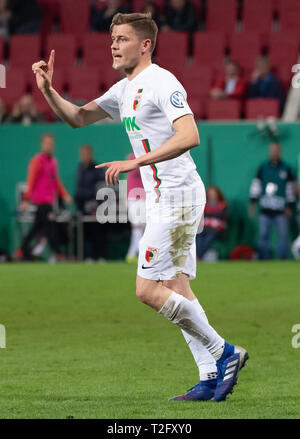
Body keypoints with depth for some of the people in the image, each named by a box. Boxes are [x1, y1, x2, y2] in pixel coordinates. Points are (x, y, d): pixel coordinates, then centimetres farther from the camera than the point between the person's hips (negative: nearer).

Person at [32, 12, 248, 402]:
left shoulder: (161, 83, -13)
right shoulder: (124, 90, 17)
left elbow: (189, 136, -25)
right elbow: (78, 117, 24)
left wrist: (135, 162, -28)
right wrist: (48, 91, 6)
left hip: (177, 194, -10)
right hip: (162, 197, 10)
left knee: (148, 290, -11)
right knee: (175, 290, 7)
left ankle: (222, 353, -5)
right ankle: (211, 378, 7)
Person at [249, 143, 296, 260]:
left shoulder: (286, 168, 5)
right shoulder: (263, 167, 7)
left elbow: (290, 189, 9)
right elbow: (256, 184, 10)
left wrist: (289, 207, 5)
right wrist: (252, 202, 4)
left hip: (281, 210, -1)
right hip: (265, 210, 1)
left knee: (283, 235, -5)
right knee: (263, 235, -2)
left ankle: (282, 259, 0)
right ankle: (263, 260, 4)